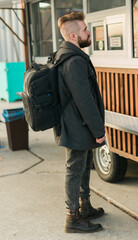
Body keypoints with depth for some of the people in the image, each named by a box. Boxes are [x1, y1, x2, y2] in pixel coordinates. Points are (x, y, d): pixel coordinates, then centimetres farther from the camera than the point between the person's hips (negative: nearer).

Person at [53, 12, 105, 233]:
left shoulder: (62, 55, 11)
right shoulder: (75, 61, -24)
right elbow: (84, 100, -26)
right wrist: (98, 130, -19)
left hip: (75, 126, 11)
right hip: (78, 129, -11)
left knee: (84, 167, 21)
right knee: (75, 171, 0)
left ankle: (85, 208, 36)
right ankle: (73, 218, 14)